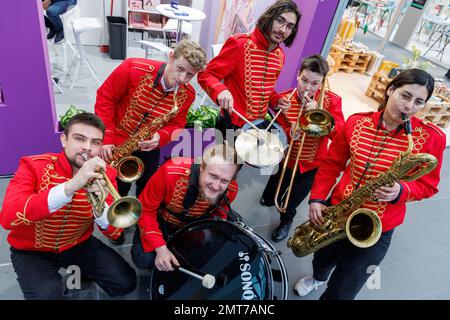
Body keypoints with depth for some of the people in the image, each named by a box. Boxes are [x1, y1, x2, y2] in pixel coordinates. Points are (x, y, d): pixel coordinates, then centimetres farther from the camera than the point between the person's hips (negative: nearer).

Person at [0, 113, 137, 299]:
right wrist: (70, 186, -45)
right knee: (48, 295, -29)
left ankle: (78, 271, 19)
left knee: (125, 282, -7)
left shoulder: (105, 174, -12)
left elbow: (115, 233, -14)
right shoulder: (34, 166, -20)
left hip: (79, 245, 3)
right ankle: (53, 284, 7)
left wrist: (100, 208, -37)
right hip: (32, 251, -2)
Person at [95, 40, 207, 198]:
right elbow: (105, 97, -15)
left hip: (149, 148, 3)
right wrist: (106, 138, -19)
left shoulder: (187, 95, -14)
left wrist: (159, 138, -29)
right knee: (117, 191, 7)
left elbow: (176, 125, -5)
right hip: (116, 141, -2)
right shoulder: (134, 69, -25)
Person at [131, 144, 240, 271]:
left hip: (193, 226, 3)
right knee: (144, 259, -23)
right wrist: (160, 248, -32)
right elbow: (145, 210, -25)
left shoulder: (231, 190, -26)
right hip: (161, 221, -3)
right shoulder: (171, 172, -38)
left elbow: (219, 216, -3)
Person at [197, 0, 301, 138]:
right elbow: (206, 75, -16)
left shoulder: (279, 56, 5)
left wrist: (276, 100, -2)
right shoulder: (240, 43, -17)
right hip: (232, 124, -6)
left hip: (258, 125, 7)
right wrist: (221, 91, -36)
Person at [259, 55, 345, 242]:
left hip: (312, 165, -1)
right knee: (268, 200, 20)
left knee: (291, 204, 15)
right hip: (286, 159, 2)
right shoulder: (285, 99, -13)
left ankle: (286, 220, 48)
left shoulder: (332, 101, -14)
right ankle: (272, 196, 57)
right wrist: (290, 132, -34)